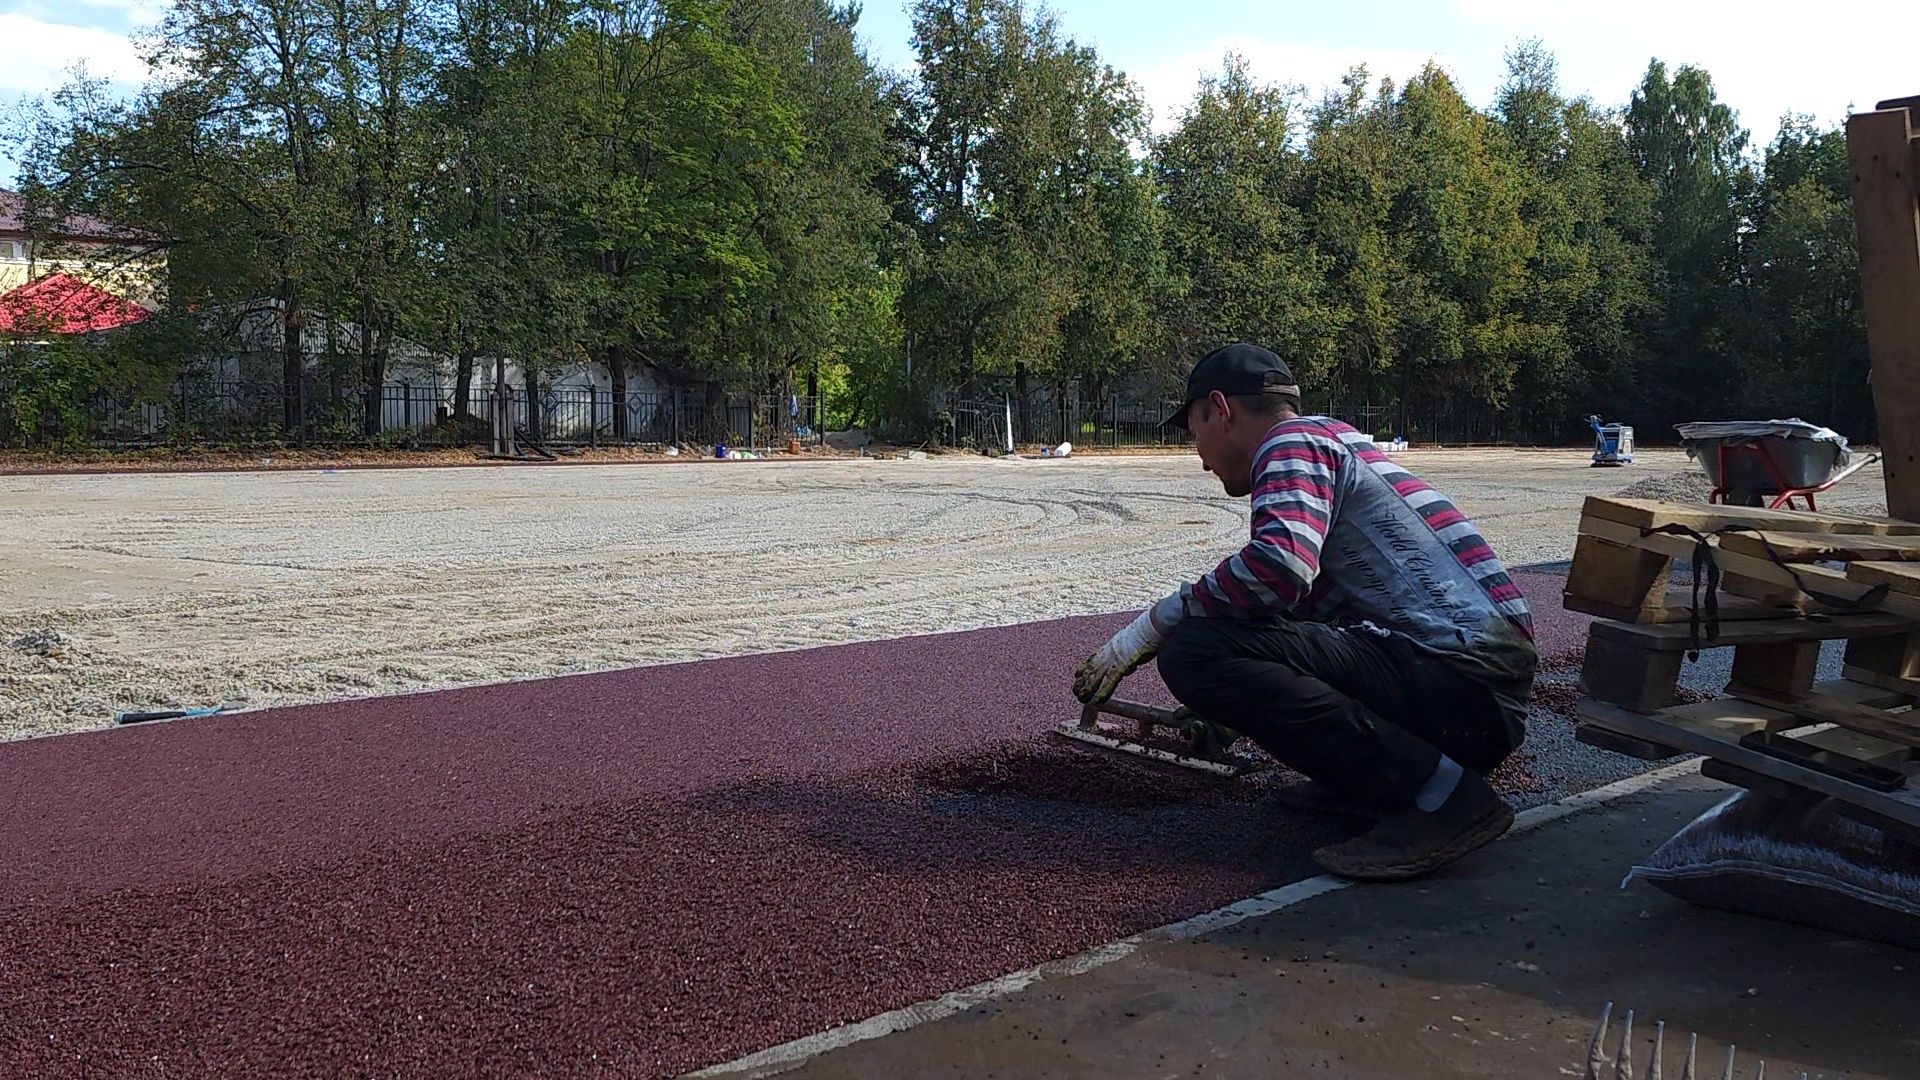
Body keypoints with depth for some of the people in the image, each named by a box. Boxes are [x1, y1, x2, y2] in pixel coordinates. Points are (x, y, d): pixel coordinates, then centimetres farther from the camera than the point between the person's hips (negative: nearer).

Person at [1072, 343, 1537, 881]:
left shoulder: (1293, 441, -3)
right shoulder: (1335, 441, 26)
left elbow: (1282, 563, -25)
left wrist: (1146, 630, -13)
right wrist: (1229, 713, 39)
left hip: (1459, 682, -10)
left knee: (1194, 651, -18)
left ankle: (1435, 792, -17)